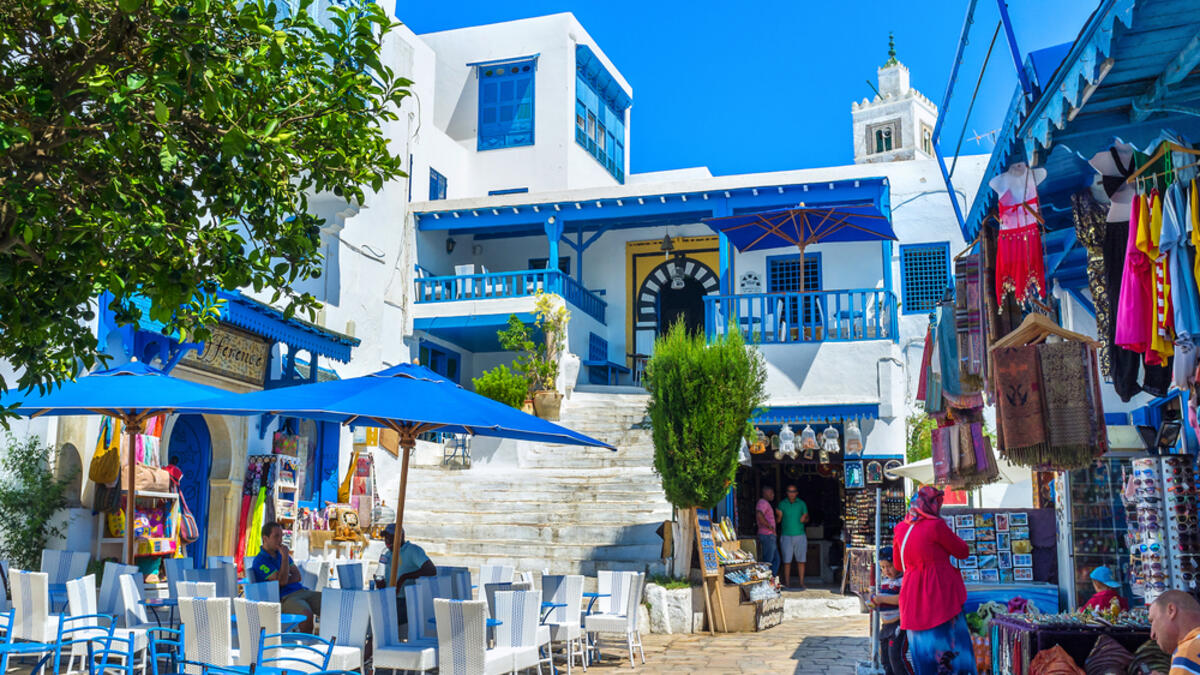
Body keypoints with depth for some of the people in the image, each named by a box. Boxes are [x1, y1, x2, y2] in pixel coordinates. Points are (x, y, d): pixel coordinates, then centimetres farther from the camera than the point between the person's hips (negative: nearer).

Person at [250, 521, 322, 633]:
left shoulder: (281, 553, 21)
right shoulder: (259, 561, -3)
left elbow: (297, 576, 14)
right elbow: (282, 581, -13)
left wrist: (286, 581, -7)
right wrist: (285, 557, -14)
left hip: (301, 591, 7)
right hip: (284, 598, -7)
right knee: (307, 614, -37)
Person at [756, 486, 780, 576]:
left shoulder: (766, 503, 20)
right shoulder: (763, 502, -13)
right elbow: (759, 515, -30)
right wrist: (770, 527, -23)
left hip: (770, 536, 11)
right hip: (768, 535, -11)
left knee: (776, 560, 12)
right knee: (768, 561, -7)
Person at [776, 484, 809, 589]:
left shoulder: (802, 503, 6)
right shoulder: (782, 504, 4)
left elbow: (807, 517, 10)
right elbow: (778, 520, 6)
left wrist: (804, 519, -12)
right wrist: (779, 515, -15)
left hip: (800, 536, 1)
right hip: (786, 536, -1)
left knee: (801, 560, 0)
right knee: (787, 561, -1)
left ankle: (801, 583, 7)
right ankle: (787, 584, 6)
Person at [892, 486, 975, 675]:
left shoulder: (901, 528, 8)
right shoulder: (936, 525, -11)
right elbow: (962, 551, 1)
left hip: (913, 601, 6)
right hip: (939, 596, -6)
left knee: (924, 654, 11)